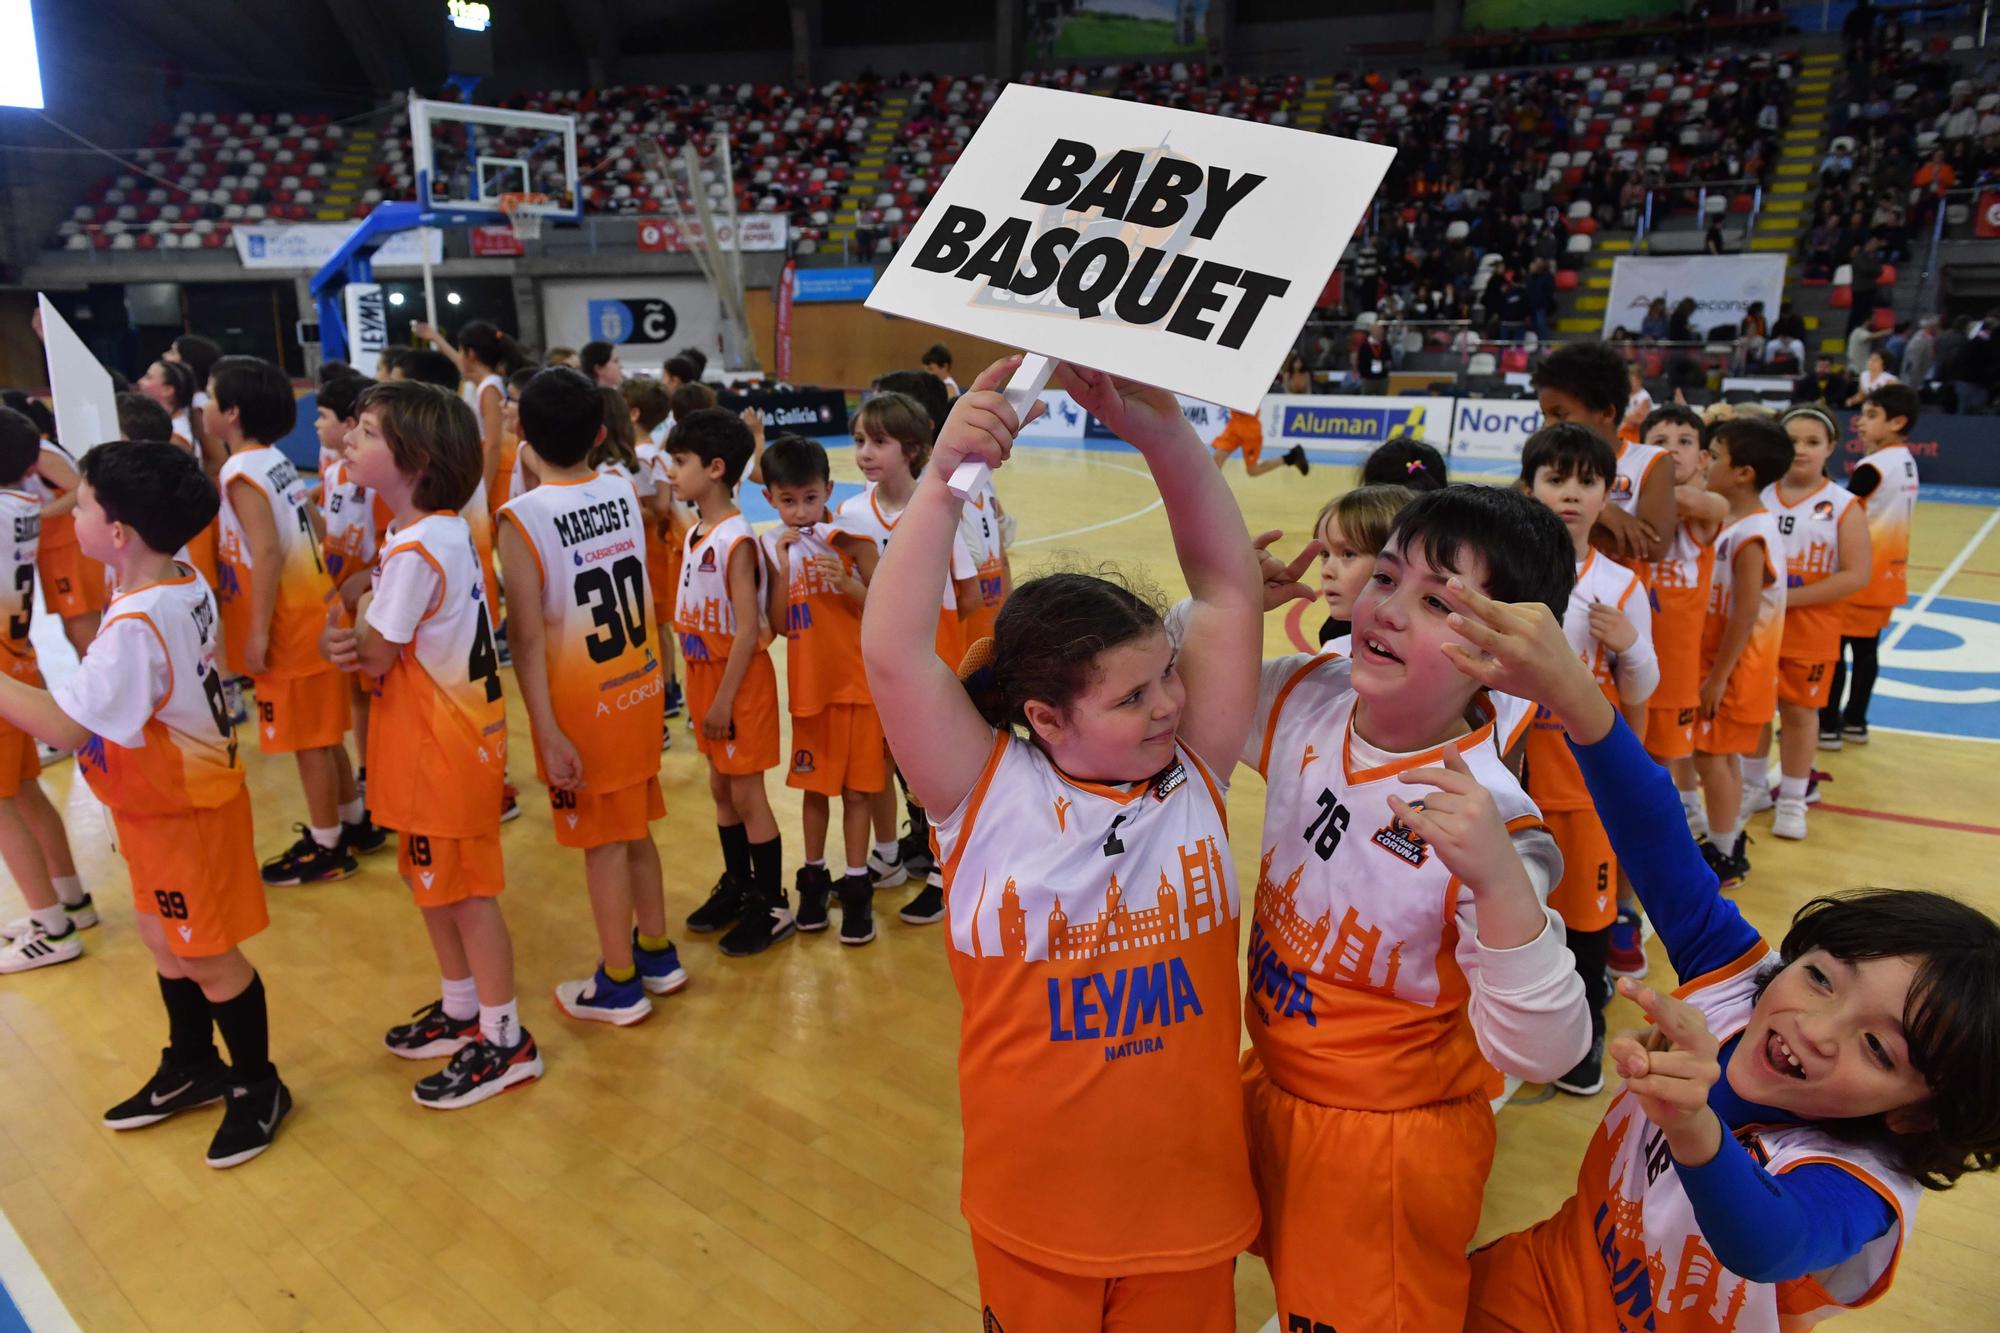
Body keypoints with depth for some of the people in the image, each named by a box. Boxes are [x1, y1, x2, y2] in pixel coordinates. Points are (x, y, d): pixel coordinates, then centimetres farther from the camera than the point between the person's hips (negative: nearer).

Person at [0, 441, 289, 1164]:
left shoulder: (136, 623, -30)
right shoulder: (184, 586, -3)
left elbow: (66, 726, -32)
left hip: (181, 812, -9)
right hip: (162, 802, 9)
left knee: (207, 956, 6)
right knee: (163, 939, 22)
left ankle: (258, 1089, 23)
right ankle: (191, 1068, 40)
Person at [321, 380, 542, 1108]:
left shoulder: (415, 550, -24)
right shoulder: (440, 530, 7)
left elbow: (376, 654, -18)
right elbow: (379, 636, 6)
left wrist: (350, 631, 2)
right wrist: (341, 640, -14)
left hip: (445, 746, -10)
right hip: (438, 738, 10)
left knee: (465, 888, 2)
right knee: (432, 880, 20)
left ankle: (505, 1040, 16)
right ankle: (461, 1008, 37)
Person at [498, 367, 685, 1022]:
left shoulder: (521, 518, -17)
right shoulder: (624, 490, -3)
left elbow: (529, 638, -19)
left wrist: (547, 733, -17)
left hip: (582, 705, -5)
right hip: (640, 689, 6)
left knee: (603, 840, 6)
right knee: (634, 828, 20)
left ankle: (619, 985, 21)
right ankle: (656, 954, 34)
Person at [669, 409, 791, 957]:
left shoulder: (736, 538, -20)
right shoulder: (695, 532, 6)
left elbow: (748, 628, -21)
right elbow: (695, 613, 10)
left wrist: (725, 699, -19)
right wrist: (702, 691, 10)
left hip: (740, 682, -8)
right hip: (705, 674, 8)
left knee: (746, 793, 2)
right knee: (721, 788, 17)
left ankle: (773, 906, 15)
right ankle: (737, 887, 33)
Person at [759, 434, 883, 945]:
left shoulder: (851, 538, -9)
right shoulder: (775, 547, -1)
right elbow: (780, 625, -6)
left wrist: (849, 584, -25)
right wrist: (783, 568, -16)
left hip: (856, 682, -3)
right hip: (808, 685, 3)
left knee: (856, 788, 5)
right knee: (813, 785, 15)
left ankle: (856, 888, 17)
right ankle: (814, 878, 31)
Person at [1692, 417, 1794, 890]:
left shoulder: (1750, 535, -22)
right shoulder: (1734, 523, 6)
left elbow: (1746, 613, -24)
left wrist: (1717, 679, -20)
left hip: (1735, 671, -9)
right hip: (1725, 665, 9)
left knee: (1711, 756, -1)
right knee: (1722, 755, 18)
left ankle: (1723, 860, 10)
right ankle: (1728, 844, 32)